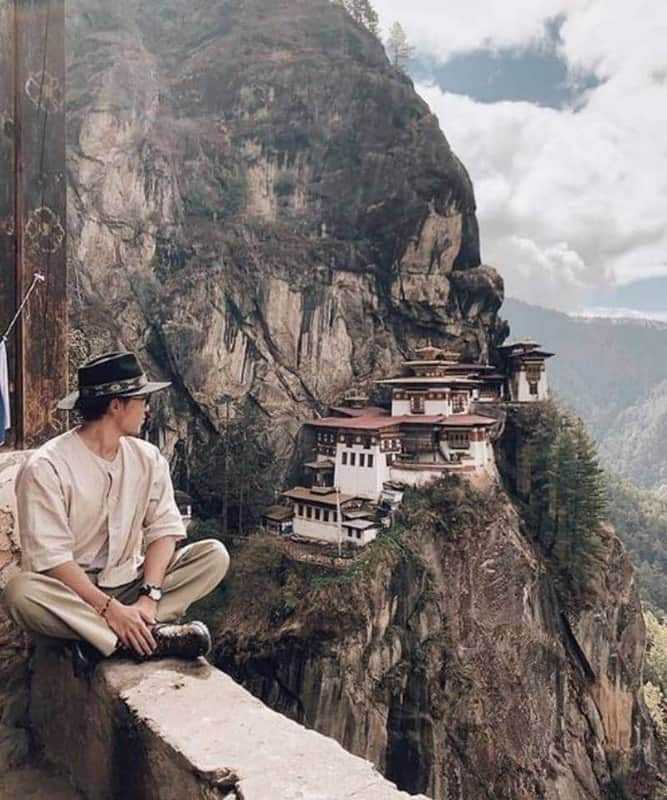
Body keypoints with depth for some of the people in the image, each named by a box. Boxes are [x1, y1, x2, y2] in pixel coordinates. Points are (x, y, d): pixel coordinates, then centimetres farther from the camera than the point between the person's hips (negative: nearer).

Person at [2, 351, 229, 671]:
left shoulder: (148, 458, 0)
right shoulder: (45, 467, -16)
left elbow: (164, 529, -5)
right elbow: (51, 557, -21)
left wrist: (149, 597, -20)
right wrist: (110, 608, -27)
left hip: (130, 585, 4)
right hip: (71, 592, -4)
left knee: (215, 554, -14)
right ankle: (152, 636, -28)